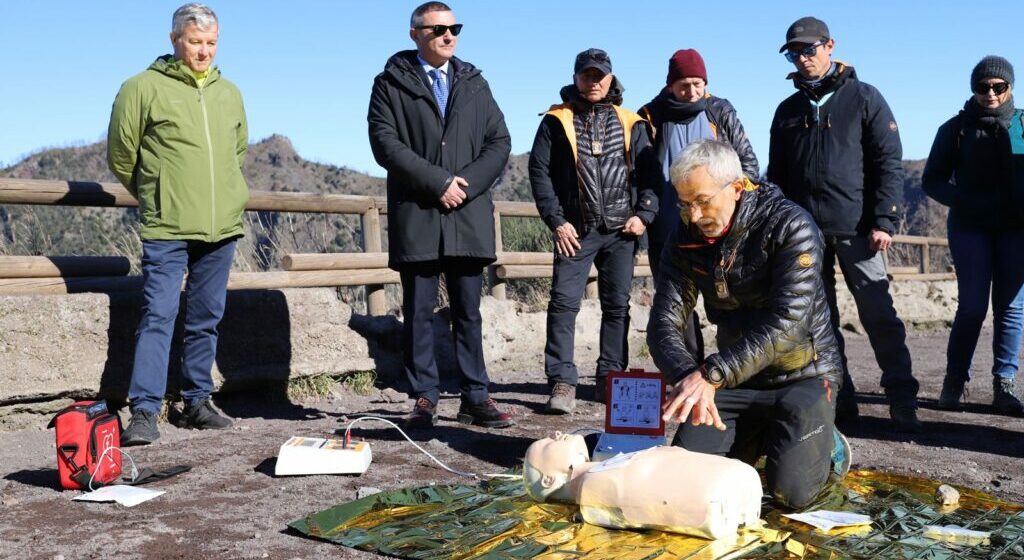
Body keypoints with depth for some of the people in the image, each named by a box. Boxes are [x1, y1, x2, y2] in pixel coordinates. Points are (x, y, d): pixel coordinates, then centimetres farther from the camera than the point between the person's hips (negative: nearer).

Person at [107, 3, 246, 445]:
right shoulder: (143, 88, -4)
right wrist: (154, 197, 11)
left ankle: (198, 401, 21)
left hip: (222, 228, 5)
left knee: (206, 319, 10)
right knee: (159, 315, -9)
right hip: (167, 229, -5)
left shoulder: (229, 94, 12)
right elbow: (121, 155, 0)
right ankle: (144, 411, -6)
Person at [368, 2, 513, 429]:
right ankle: (424, 399, 9)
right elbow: (385, 144, -7)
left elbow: (499, 142, 9)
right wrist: (438, 181, -13)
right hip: (416, 217, -3)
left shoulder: (474, 83, 16)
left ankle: (475, 398, 11)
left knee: (469, 312, 6)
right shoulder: (391, 84, 5)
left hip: (468, 217, 3)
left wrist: (467, 184, -7)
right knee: (418, 313, 2)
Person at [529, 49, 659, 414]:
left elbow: (648, 172, 10)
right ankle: (562, 381, -5)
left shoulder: (630, 123, 11)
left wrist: (644, 214, -3)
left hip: (620, 232, 3)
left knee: (617, 305, 6)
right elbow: (539, 171, -1)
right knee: (564, 303, -8)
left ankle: (611, 378, 15)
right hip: (575, 231, -2)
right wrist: (556, 220, -8)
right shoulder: (557, 121, 4)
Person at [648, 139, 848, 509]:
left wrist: (711, 374, -39)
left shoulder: (790, 226, -20)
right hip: (738, 378, 5)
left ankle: (825, 444, 14)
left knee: (790, 490, -20)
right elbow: (664, 325, -10)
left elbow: (786, 324, -31)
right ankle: (756, 439, 21)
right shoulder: (687, 239, -4)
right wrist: (688, 378, -31)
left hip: (802, 375, -5)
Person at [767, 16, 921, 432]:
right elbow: (776, 175, 19)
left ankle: (903, 404, 1)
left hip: (856, 229, -4)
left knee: (879, 315, -6)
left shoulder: (864, 98, 4)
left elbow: (889, 162, -2)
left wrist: (884, 221, -11)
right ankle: (839, 403, 10)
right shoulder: (788, 111, 16)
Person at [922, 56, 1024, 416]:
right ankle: (955, 380, 5)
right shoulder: (956, 129, 5)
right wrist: (965, 201, -11)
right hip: (970, 227, -2)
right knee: (973, 305, -9)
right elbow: (932, 180, 6)